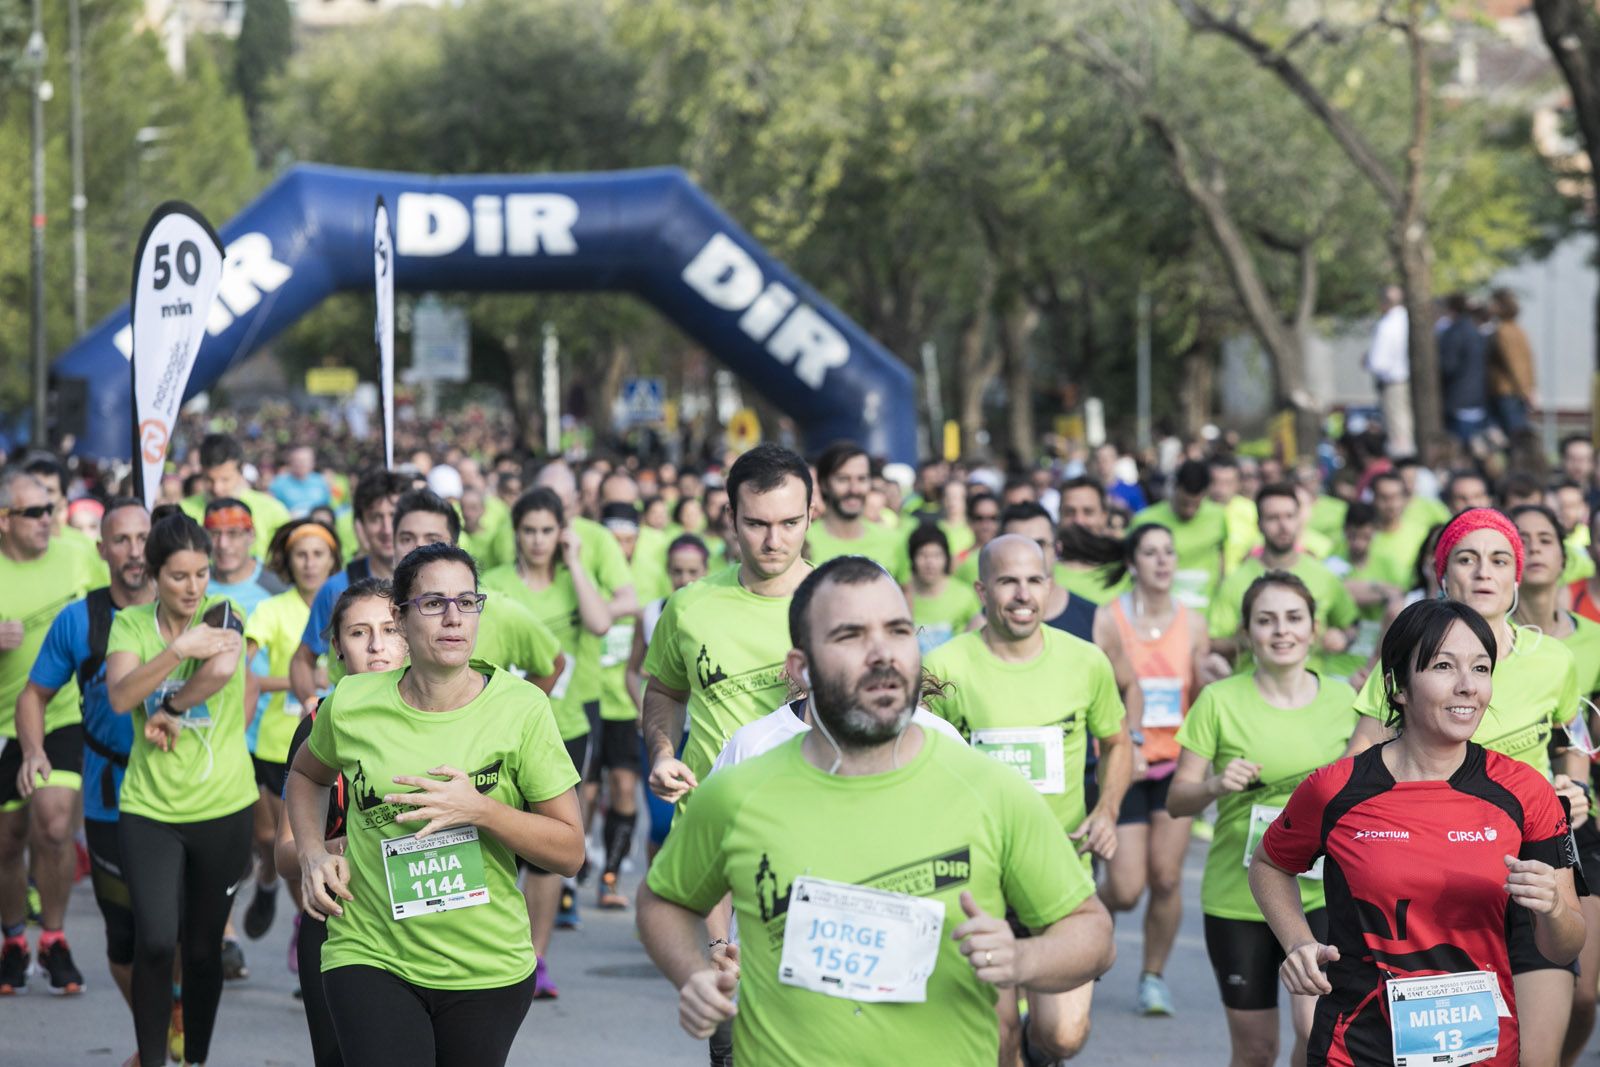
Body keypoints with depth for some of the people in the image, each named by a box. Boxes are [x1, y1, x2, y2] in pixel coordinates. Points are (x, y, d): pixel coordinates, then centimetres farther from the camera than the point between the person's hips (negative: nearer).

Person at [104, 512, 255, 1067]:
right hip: (149, 808, 0)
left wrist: (167, 710, -15)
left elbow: (222, 669, -25)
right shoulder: (130, 624, 1)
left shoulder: (223, 613, -4)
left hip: (223, 807, 0)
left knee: (203, 947, 9)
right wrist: (179, 649, -28)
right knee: (155, 942, -12)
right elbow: (120, 695, -17)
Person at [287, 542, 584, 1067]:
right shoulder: (351, 704, -4)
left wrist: (481, 810, -20)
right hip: (370, 955, -1)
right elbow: (306, 774, 21)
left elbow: (570, 851, -5)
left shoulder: (521, 707, -8)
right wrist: (314, 854, 3)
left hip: (489, 964, 1)